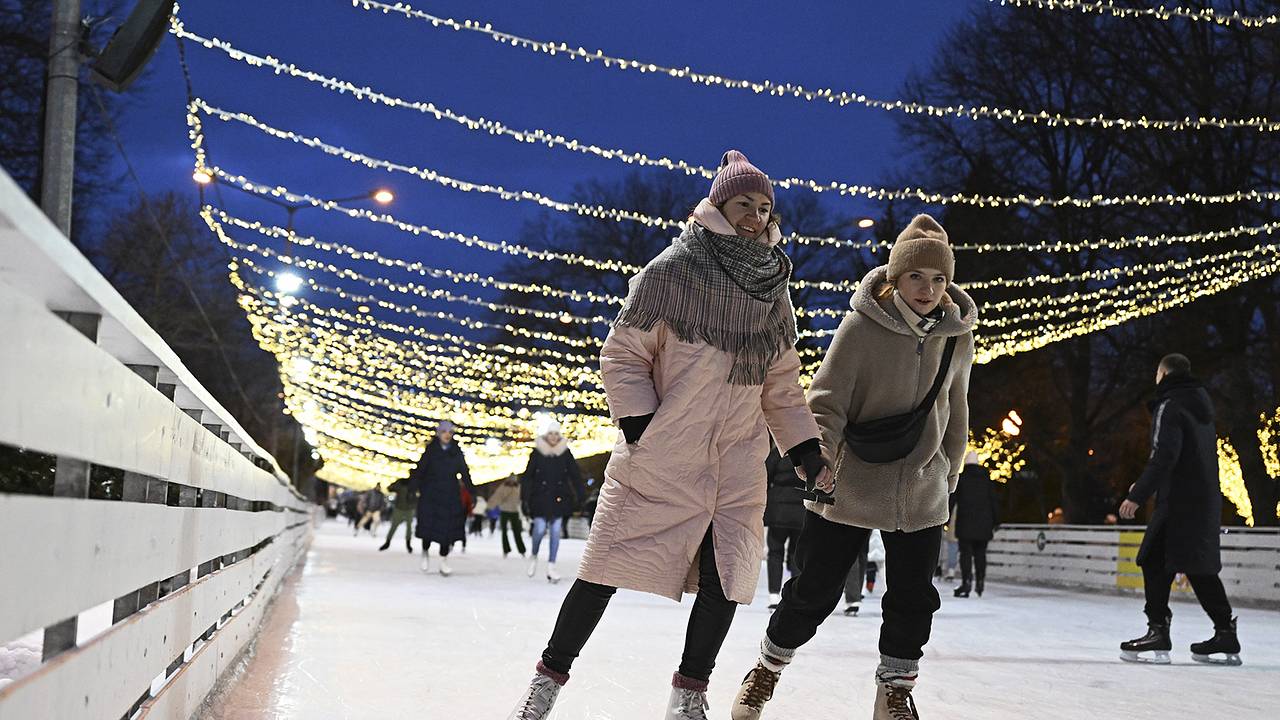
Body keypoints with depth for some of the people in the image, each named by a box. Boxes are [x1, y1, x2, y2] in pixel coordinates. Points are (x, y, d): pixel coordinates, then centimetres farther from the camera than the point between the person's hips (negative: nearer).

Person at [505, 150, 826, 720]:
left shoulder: (773, 292, 11)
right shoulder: (671, 271, -6)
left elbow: (781, 384, 17)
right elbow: (621, 355, -3)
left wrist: (807, 452, 10)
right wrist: (641, 429, -13)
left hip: (738, 460, 5)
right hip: (660, 454, -4)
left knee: (727, 573, -4)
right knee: (610, 565, -2)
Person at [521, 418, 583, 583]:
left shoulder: (566, 453, 5)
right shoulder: (536, 454, 0)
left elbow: (575, 475, 8)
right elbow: (527, 477, 1)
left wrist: (579, 495, 2)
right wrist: (524, 499, -3)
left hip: (559, 498, 2)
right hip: (540, 497, -2)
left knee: (555, 531, -2)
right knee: (540, 529, -11)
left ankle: (551, 566, 2)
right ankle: (533, 556, 17)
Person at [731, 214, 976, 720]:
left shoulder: (957, 337, 0)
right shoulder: (862, 326, -14)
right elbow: (826, 403, -15)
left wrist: (947, 479, 19)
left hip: (920, 497, 4)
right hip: (848, 488, -4)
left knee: (913, 600, 6)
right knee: (814, 591, 4)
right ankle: (767, 670, 27)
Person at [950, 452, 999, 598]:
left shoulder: (960, 478, -1)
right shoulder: (987, 479, 8)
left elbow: (952, 499, -2)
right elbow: (994, 501, 9)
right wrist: (996, 521, 15)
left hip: (965, 522, -3)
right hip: (983, 523, 3)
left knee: (966, 552, -5)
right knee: (980, 553, 12)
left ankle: (966, 581, -16)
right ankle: (980, 582, 10)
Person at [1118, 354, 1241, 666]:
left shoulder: (1169, 406, -10)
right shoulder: (1199, 406, 18)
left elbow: (1164, 457, -20)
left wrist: (1138, 495, -21)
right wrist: (1144, 485, 26)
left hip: (1179, 502, -9)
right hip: (1207, 499, 9)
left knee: (1155, 562, -6)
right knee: (1201, 569, 12)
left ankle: (1158, 632, -9)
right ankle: (1226, 636, 14)